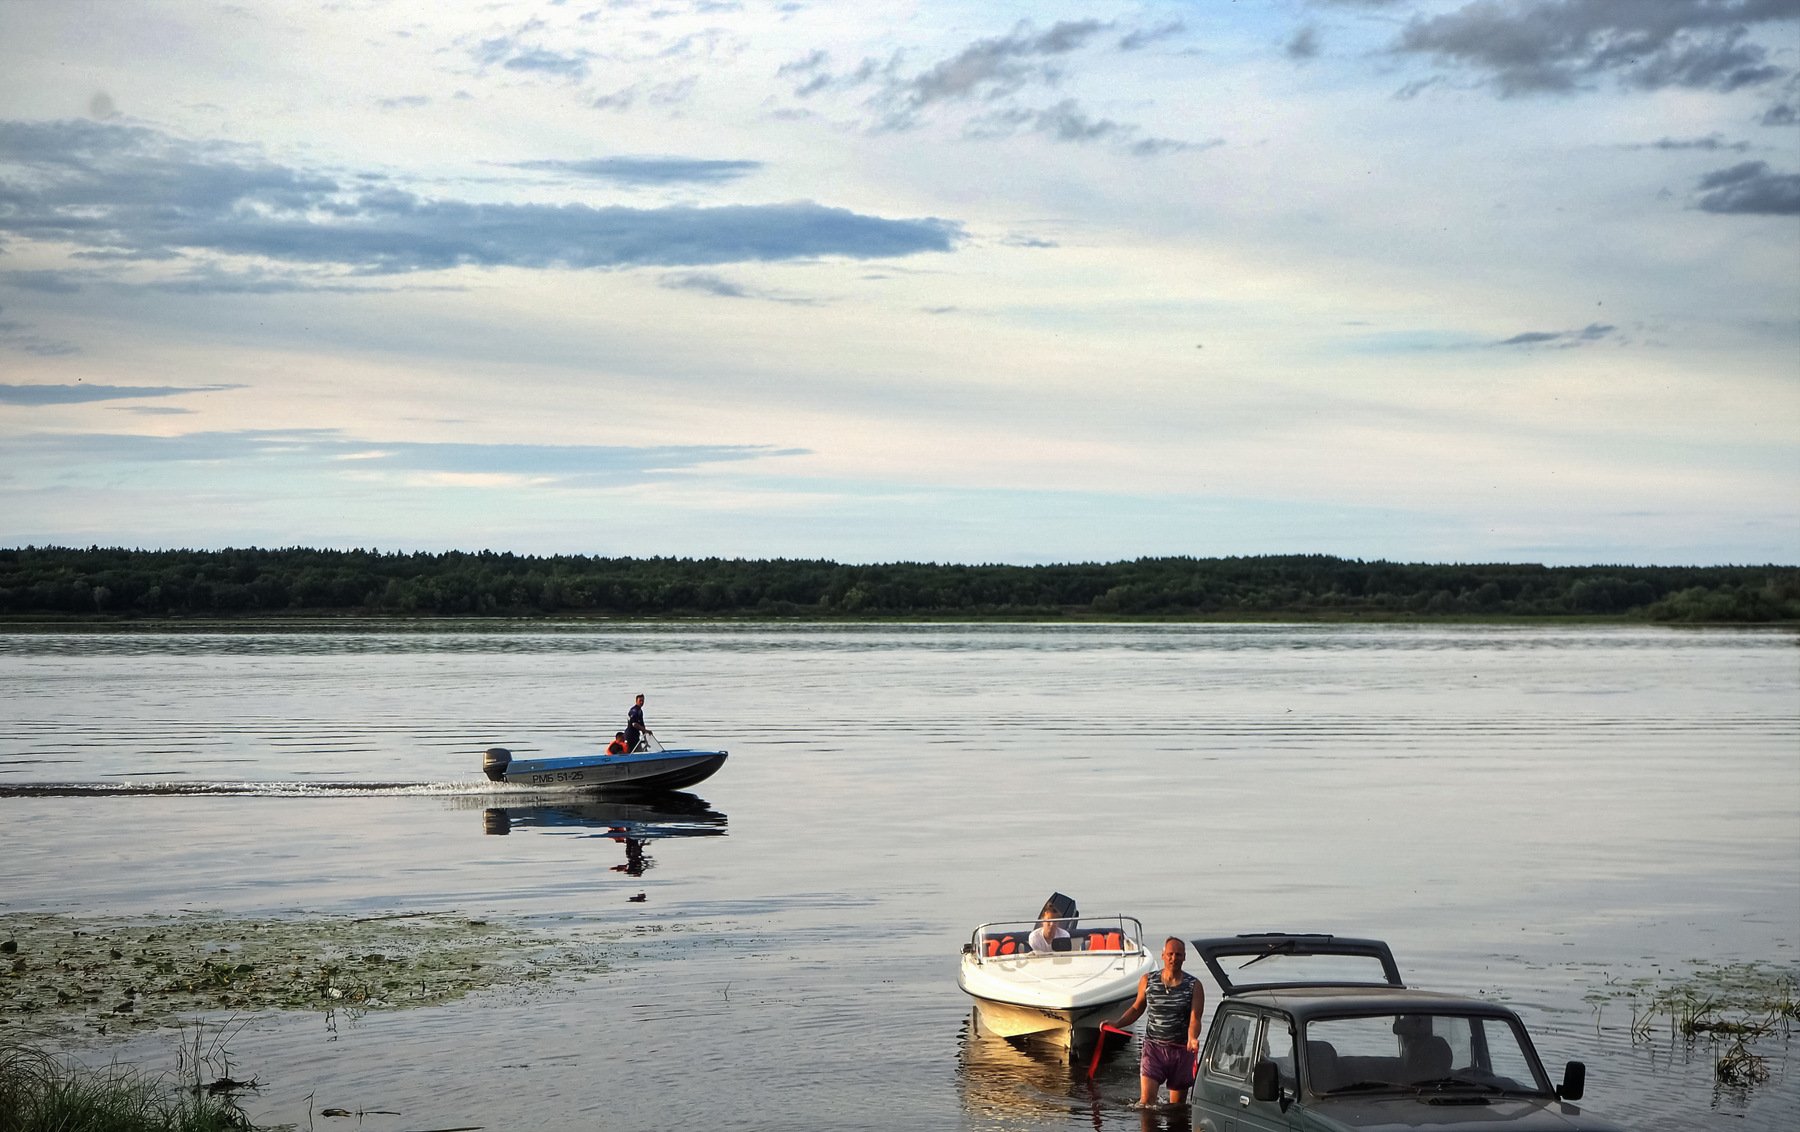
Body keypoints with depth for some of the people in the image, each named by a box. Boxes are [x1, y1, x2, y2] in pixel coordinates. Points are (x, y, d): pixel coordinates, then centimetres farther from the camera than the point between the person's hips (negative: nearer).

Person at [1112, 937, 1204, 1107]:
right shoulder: (1147, 981, 3)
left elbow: (1194, 1019, -11)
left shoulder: (1194, 986, -2)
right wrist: (1116, 1024, 1)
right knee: (1146, 1099, -13)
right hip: (1154, 1047, 1)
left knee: (1177, 1104, 8)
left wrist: (1192, 1039, -32)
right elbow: (1136, 1008, 16)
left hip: (1181, 1050, 0)